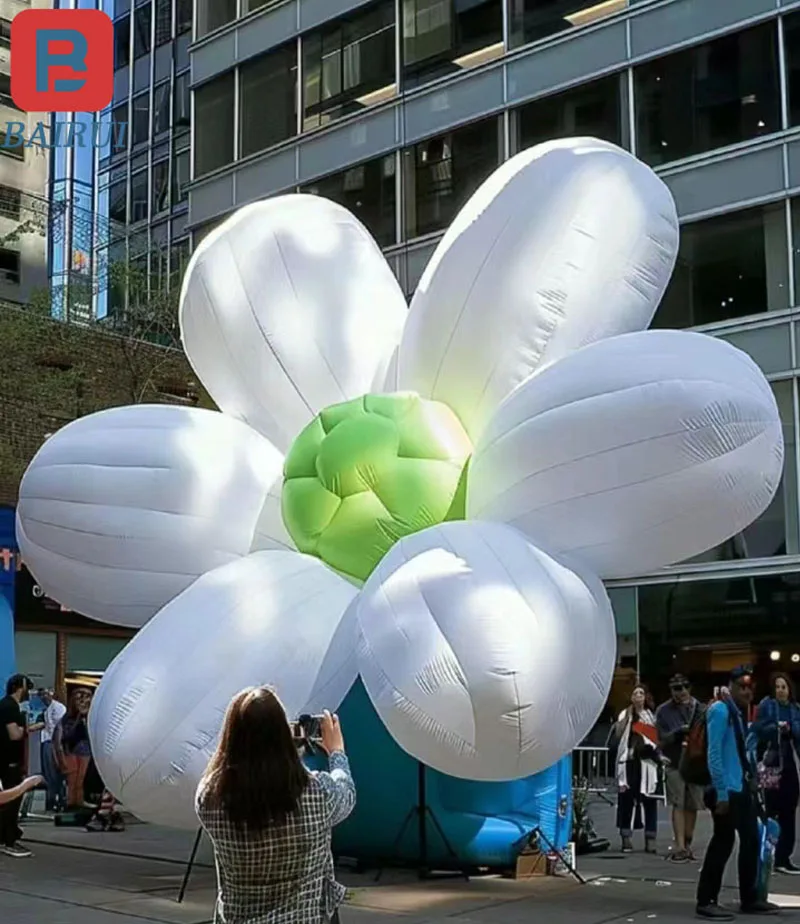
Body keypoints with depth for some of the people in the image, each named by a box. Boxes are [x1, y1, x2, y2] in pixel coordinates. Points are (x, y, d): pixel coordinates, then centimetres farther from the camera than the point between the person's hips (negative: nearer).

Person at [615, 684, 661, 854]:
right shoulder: (625, 714, 10)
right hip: (629, 761, 0)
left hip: (648, 762, 0)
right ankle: (626, 839, 4)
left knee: (649, 801, 0)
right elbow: (618, 734, -4)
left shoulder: (652, 716, 12)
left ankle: (650, 840, 5)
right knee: (626, 800, -1)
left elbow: (658, 738, 9)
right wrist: (627, 717, -8)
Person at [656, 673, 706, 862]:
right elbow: (662, 738, -4)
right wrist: (680, 731, -19)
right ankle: (680, 847, -6)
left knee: (692, 806, 8)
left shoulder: (700, 709, 6)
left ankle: (687, 844, 19)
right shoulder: (664, 711, 3)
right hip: (675, 763, -2)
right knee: (678, 805, -6)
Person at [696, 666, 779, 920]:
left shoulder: (741, 712, 14)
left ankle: (749, 899, 21)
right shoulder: (720, 710, -12)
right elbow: (714, 754, -17)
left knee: (751, 840, 12)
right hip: (727, 789, -9)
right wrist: (721, 793, -20)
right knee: (723, 842, -5)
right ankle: (706, 902, 3)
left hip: (744, 787, 9)